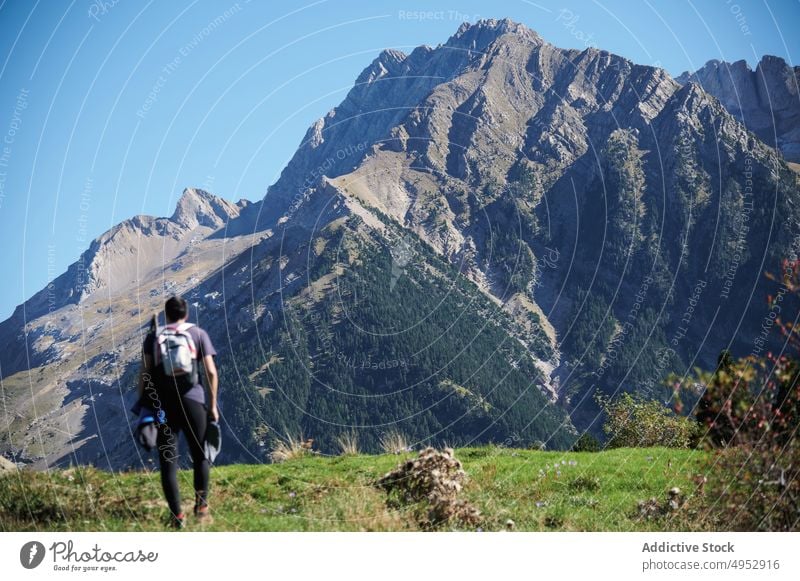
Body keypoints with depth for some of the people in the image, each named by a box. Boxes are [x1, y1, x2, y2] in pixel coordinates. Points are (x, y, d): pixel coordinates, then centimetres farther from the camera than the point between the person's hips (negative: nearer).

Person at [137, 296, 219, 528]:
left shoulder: (153, 335, 8)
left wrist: (142, 403, 3)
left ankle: (177, 515, 0)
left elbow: (145, 372, -1)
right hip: (192, 401, 0)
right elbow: (211, 372, -1)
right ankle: (201, 505, 9)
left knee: (168, 460, 4)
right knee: (200, 455, 16)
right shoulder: (198, 334, 6)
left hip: (162, 404, 1)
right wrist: (213, 404, 5)